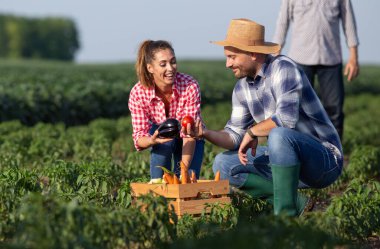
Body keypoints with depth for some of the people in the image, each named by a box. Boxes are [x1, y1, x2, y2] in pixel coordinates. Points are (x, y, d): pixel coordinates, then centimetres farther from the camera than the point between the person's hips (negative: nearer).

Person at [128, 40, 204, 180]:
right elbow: (139, 137, -27)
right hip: (160, 132, 1)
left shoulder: (190, 86, -31)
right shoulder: (138, 93, -28)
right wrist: (152, 140, -51)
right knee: (163, 131, -33)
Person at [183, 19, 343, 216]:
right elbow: (235, 135, 9)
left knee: (279, 135, -37)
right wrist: (207, 134, -11)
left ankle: (286, 213, -23)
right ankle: (295, 203, -3)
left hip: (325, 159, -8)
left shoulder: (283, 68, -19)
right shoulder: (242, 87, 6)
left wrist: (252, 131, -17)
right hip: (288, 160, 8)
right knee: (223, 164, 3)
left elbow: (286, 118, -33)